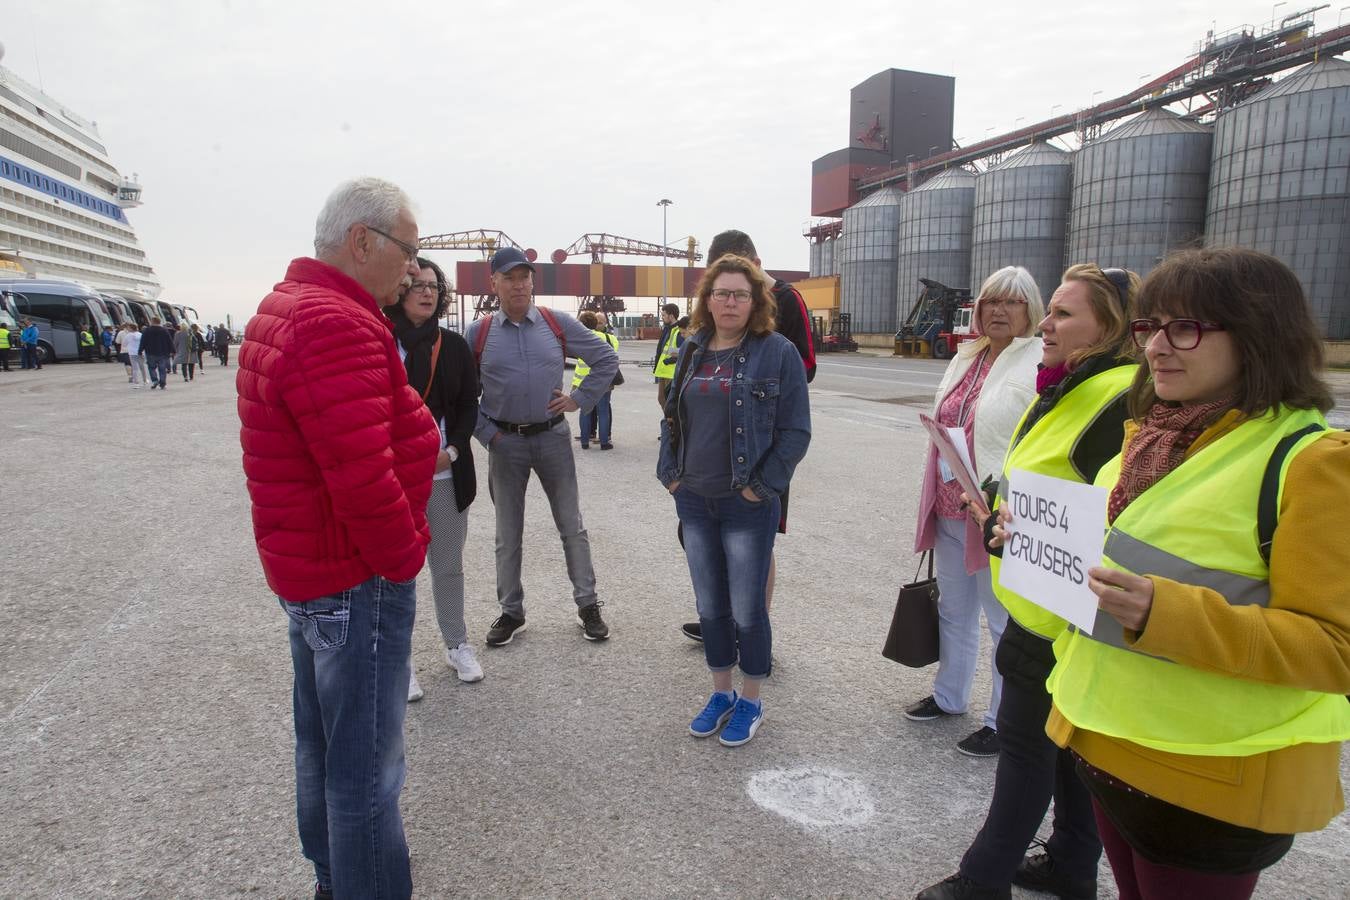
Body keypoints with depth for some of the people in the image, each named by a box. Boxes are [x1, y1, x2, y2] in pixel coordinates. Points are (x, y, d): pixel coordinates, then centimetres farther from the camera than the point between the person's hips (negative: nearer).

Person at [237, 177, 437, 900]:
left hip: (308, 569, 11)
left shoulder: (283, 311, 11)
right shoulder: (337, 325, -24)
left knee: (322, 741, 24)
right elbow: (363, 480, -30)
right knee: (366, 764, 4)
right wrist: (402, 560, -16)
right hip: (359, 578, -11)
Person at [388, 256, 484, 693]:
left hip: (447, 472, 3)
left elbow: (469, 407, 6)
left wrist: (452, 451, -9)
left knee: (449, 563, 14)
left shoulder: (454, 345, 5)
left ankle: (456, 644, 31)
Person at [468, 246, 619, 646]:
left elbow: (606, 359, 6)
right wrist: (485, 432, -3)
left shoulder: (558, 324, -1)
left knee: (572, 526, 7)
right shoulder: (479, 333, -1)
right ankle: (511, 610, 25)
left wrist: (580, 398, -1)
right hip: (504, 443, 0)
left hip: (553, 437, 0)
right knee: (508, 534, 11)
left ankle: (588, 605, 19)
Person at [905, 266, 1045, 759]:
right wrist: (934, 502, 19)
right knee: (953, 609, 21)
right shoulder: (966, 358, 12)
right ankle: (948, 696, 40)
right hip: (950, 512, 8)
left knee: (1005, 621, 5)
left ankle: (1004, 722, 21)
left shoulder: (1041, 365, -12)